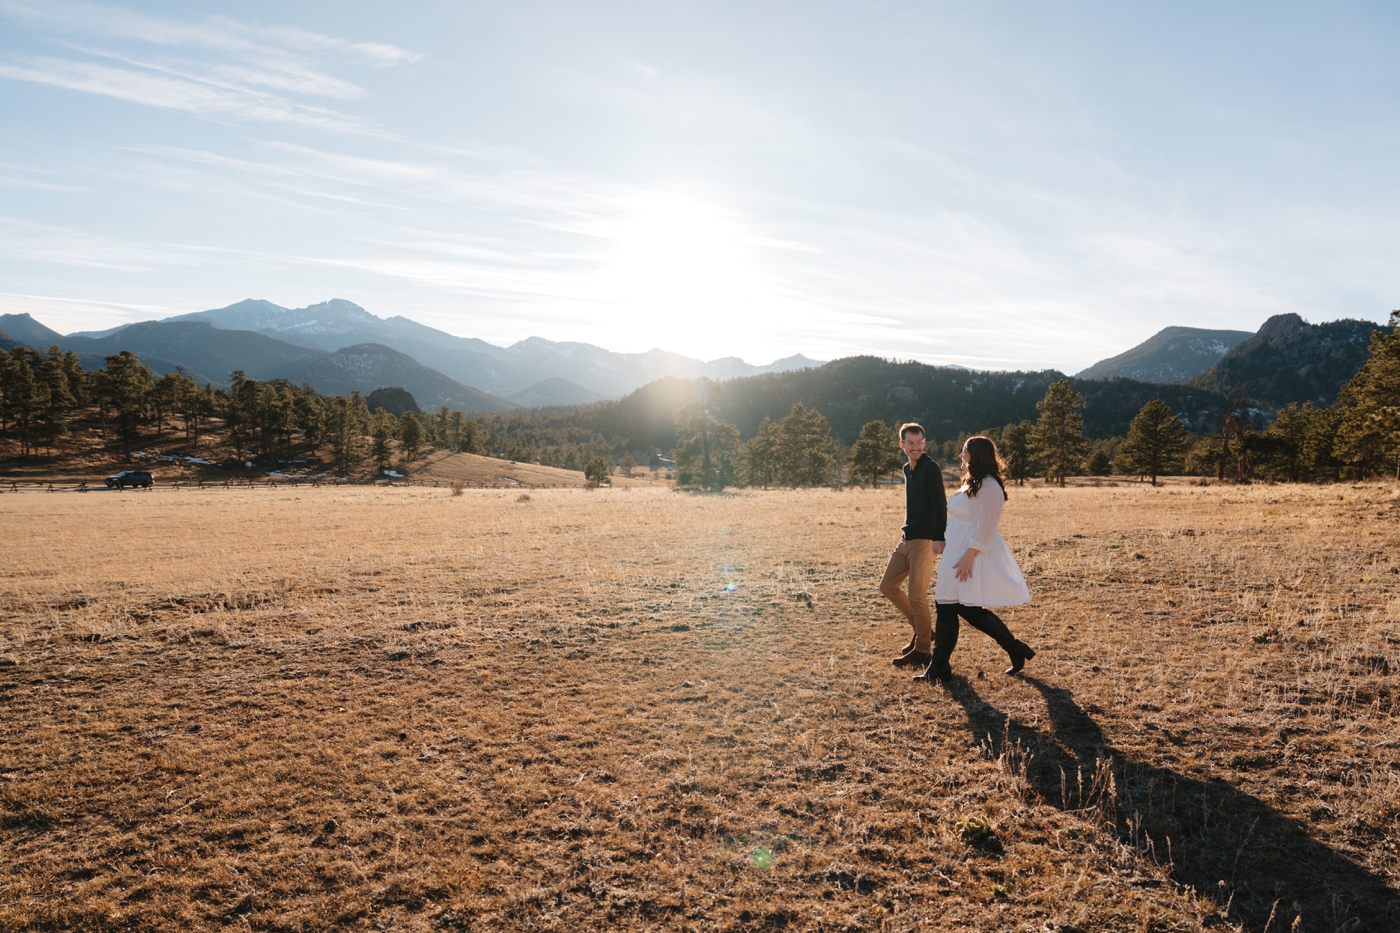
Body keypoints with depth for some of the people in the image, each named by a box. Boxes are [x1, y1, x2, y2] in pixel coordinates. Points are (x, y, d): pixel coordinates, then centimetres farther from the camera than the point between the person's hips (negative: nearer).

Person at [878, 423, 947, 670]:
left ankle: (922, 651, 9)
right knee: (887, 587, 10)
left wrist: (939, 538, -27)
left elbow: (940, 505, -19)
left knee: (917, 596, -4)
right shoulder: (908, 470, 14)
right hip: (906, 539, 9)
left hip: (924, 541, -9)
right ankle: (921, 629, 24)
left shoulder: (930, 468, -11)